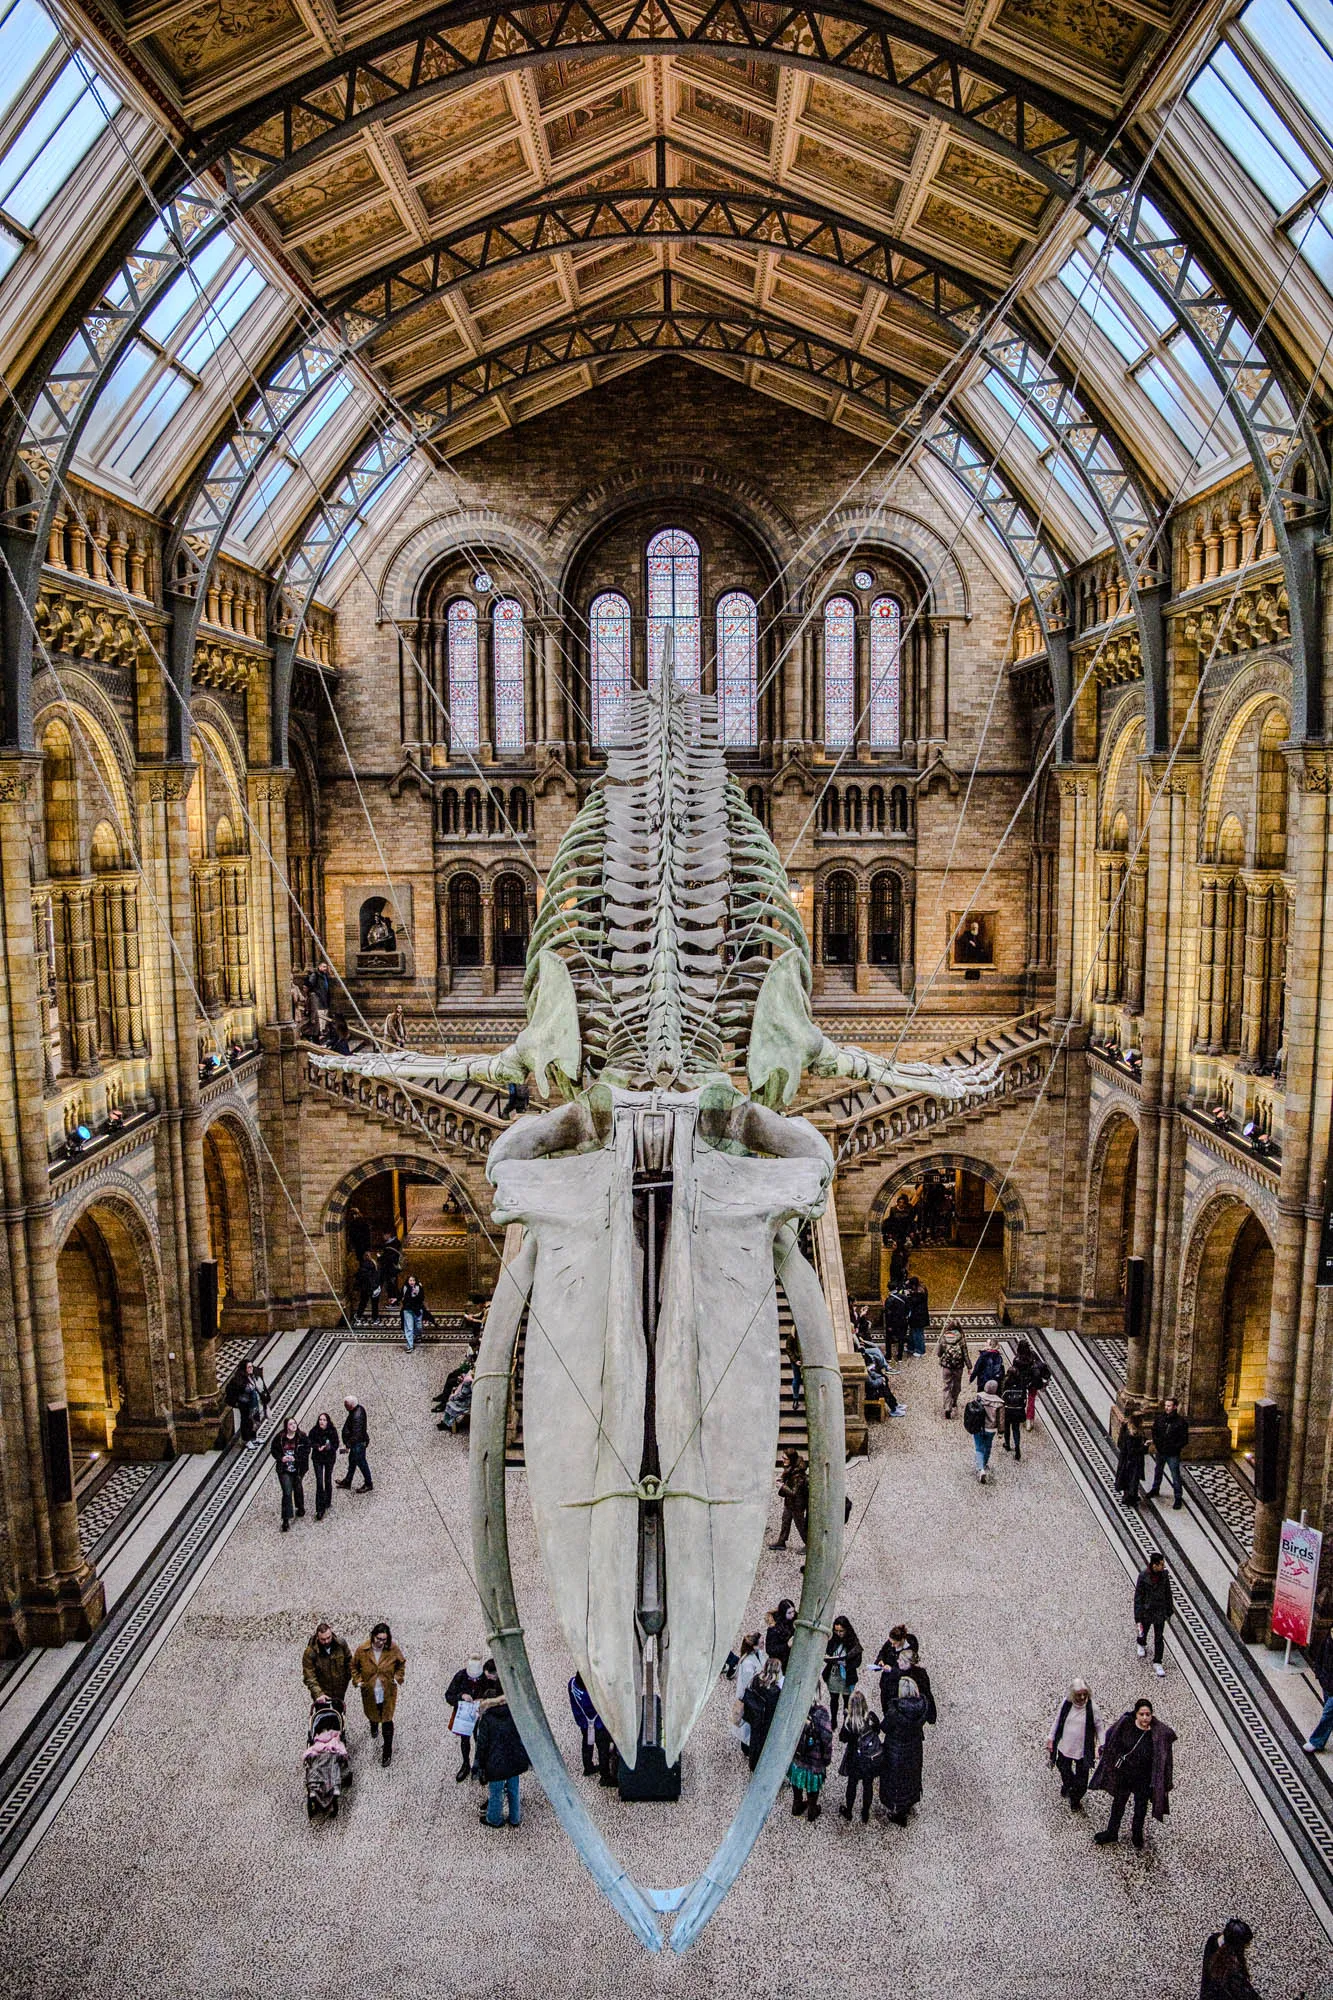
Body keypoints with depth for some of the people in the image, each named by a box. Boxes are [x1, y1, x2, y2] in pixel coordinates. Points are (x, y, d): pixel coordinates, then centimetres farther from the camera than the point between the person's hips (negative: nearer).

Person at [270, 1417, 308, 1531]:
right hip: (284, 1470, -1)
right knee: (287, 1493, -8)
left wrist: (295, 1457, -20)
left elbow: (306, 1451, -8)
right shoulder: (280, 1437, -8)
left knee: (298, 1490, 19)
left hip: (298, 1469, 1)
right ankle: (286, 1520, -4)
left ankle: (300, 1511, 43)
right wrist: (280, 1458, -13)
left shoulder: (302, 1437, -9)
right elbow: (273, 1449, 3)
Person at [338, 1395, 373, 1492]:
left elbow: (356, 1434, -30)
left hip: (358, 1443, -10)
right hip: (357, 1442, 10)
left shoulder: (357, 1416, -32)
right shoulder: (358, 1409, 0)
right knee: (352, 1460, 23)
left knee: (361, 1462, 4)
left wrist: (348, 1445, -22)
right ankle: (347, 1482, 39)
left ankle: (368, 1484, 18)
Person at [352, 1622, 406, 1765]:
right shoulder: (362, 1650, -19)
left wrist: (397, 1678, -10)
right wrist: (358, 1680, -9)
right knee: (371, 1714, 26)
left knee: (387, 1721, 3)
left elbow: (401, 1664, 1)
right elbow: (354, 1666, 0)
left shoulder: (394, 1650, -19)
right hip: (369, 1692, 2)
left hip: (388, 1692, -2)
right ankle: (374, 1725, 64)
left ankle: (388, 1752, 20)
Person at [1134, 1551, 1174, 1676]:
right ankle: (1142, 1645, 55)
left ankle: (1157, 1663, 20)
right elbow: (1138, 1597, -16)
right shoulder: (1143, 1576, -22)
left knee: (1159, 1638, 5)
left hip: (1160, 1611, 2)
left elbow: (1168, 1593, 3)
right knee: (1143, 1632, 22)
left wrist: (1169, 1610, 11)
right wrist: (1137, 1617, -15)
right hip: (1146, 1611, -2)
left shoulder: (1164, 1574, -12)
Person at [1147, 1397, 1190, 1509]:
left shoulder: (1181, 1422, -18)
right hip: (1159, 1452, 4)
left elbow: (1184, 1439, -12)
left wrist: (1174, 1447, -18)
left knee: (1175, 1476, 3)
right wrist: (1155, 1444, -3)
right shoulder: (1159, 1418, -7)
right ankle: (1155, 1489, 44)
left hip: (1173, 1454, -4)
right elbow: (1154, 1432, 7)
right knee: (1158, 1471, 24)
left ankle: (1178, 1497, 19)